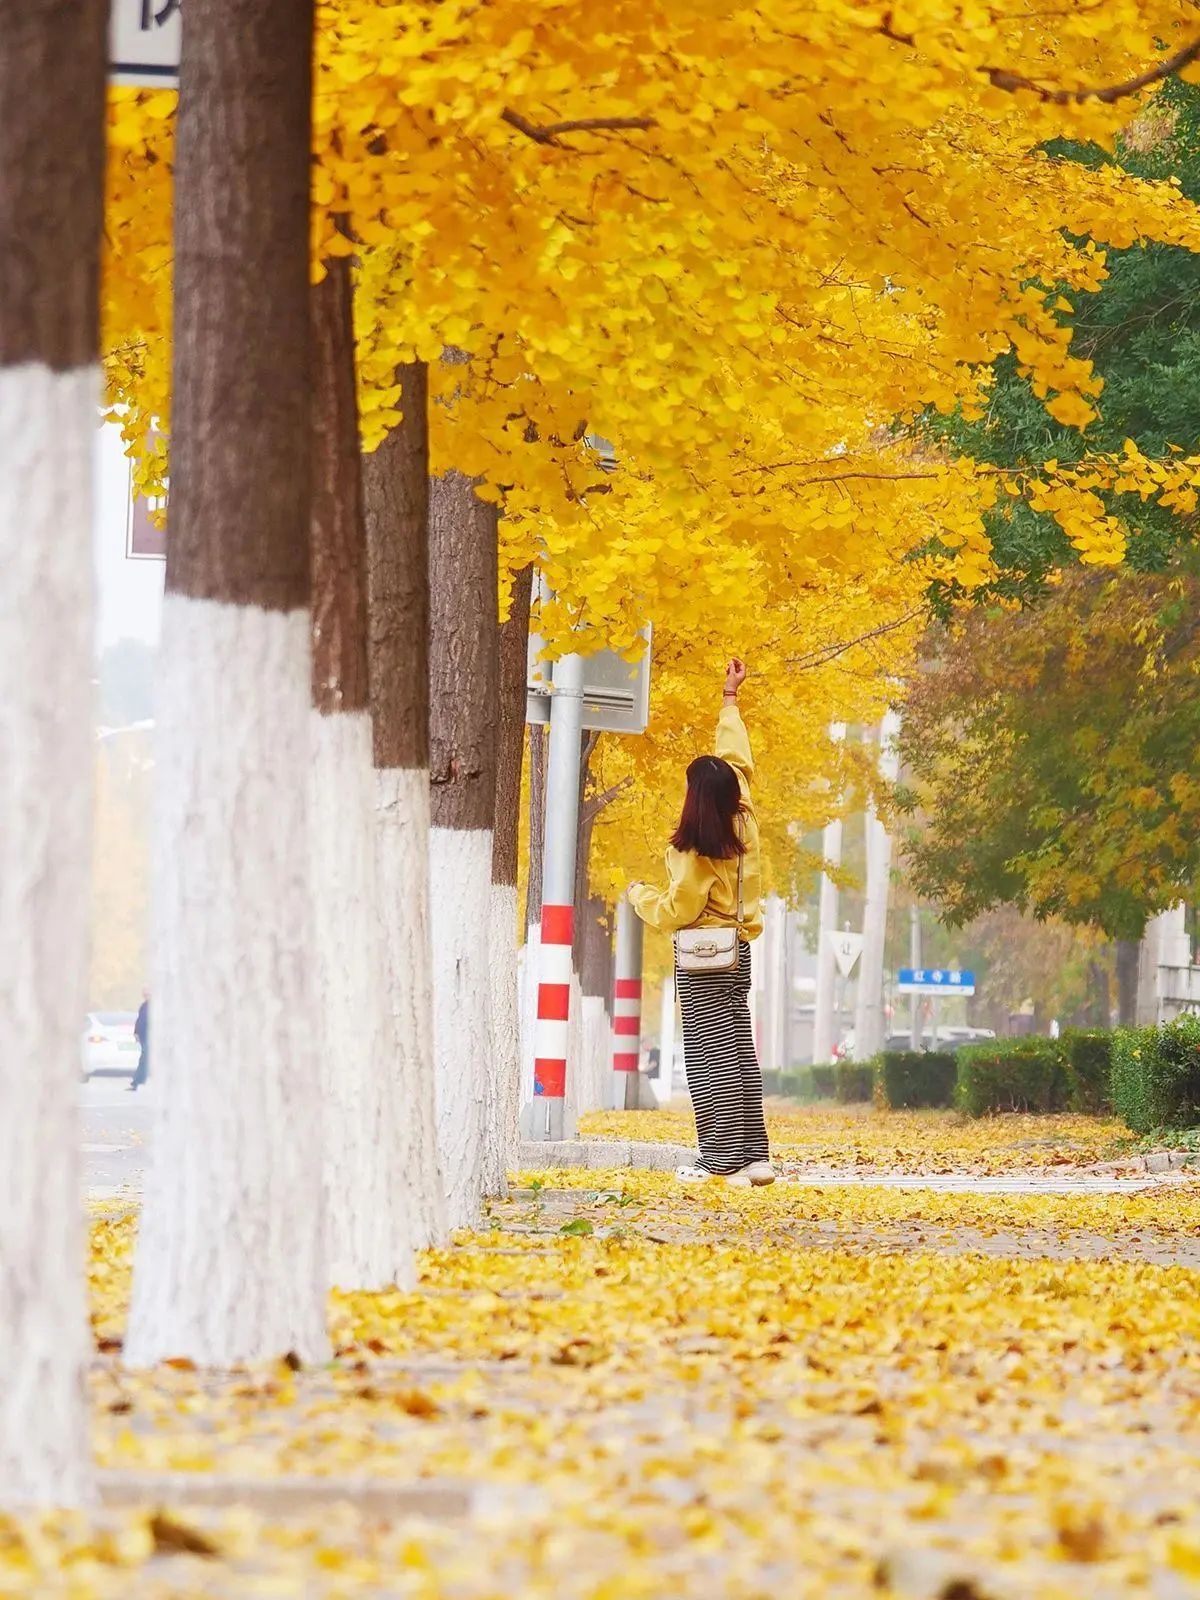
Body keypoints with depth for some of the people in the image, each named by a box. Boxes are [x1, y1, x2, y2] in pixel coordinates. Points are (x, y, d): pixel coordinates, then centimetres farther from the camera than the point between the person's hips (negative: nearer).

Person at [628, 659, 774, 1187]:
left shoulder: (697, 856, -18)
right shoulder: (744, 826, 0)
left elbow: (674, 913, -12)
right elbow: (737, 758, 12)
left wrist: (639, 894, 7)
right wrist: (730, 699, 21)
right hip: (738, 950, 7)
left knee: (712, 1056, -5)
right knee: (738, 1053, 9)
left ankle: (721, 1160, -8)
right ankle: (754, 1157, 7)